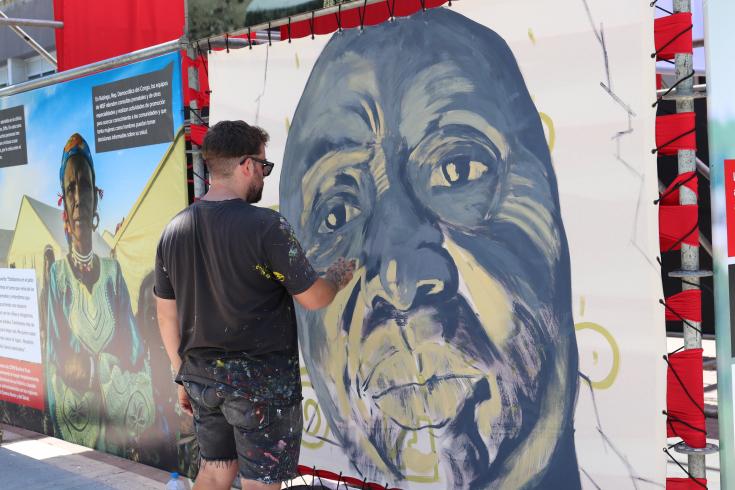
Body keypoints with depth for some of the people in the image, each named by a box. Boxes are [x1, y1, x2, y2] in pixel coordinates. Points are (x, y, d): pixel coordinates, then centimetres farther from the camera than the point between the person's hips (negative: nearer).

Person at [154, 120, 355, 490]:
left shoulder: (174, 229, 3)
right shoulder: (266, 226, -16)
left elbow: (166, 315, 10)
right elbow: (313, 298, -11)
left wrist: (183, 376, 19)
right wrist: (339, 274, 11)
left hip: (202, 376, 6)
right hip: (262, 380, -6)